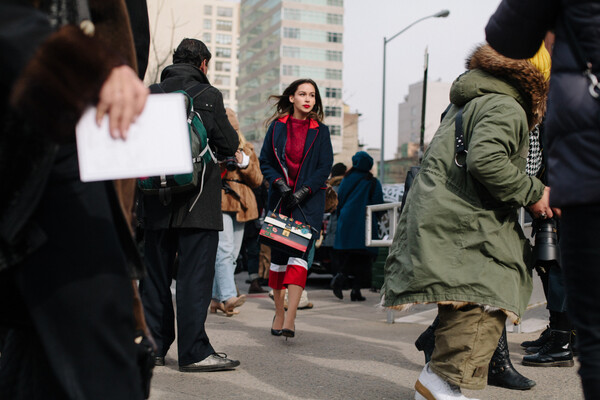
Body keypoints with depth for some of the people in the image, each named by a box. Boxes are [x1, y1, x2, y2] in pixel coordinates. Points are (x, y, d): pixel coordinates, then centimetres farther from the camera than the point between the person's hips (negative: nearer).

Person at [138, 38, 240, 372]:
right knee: (195, 275, -2)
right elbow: (229, 145, -7)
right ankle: (194, 352, 0)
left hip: (155, 203, 5)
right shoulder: (208, 95, -6)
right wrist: (232, 150, 14)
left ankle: (153, 345, 19)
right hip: (197, 204, -5)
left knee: (155, 273, 12)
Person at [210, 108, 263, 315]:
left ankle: (216, 298, 11)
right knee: (224, 249, -21)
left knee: (232, 255, 4)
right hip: (218, 204, -5)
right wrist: (221, 159, -10)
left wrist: (244, 163, -2)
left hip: (241, 205, 5)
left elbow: (257, 180, 13)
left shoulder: (247, 149, 19)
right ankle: (228, 296, -31)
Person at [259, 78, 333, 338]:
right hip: (279, 200, 2)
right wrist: (280, 183, -9)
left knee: (300, 254, -14)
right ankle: (279, 313, 18)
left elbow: (325, 167, 2)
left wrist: (302, 192, -10)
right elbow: (265, 161, 8)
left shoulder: (320, 131, 6)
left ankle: (290, 319, -21)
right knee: (278, 256, 4)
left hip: (309, 202, -2)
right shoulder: (277, 126, 7)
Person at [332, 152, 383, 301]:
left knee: (347, 257, 11)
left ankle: (341, 277, -15)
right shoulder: (373, 183, -2)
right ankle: (356, 289, -4)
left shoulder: (346, 180, 7)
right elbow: (378, 206, -3)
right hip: (365, 226, -3)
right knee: (363, 259, 3)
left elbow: (339, 202, 10)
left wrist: (340, 219, 19)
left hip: (346, 223, 3)